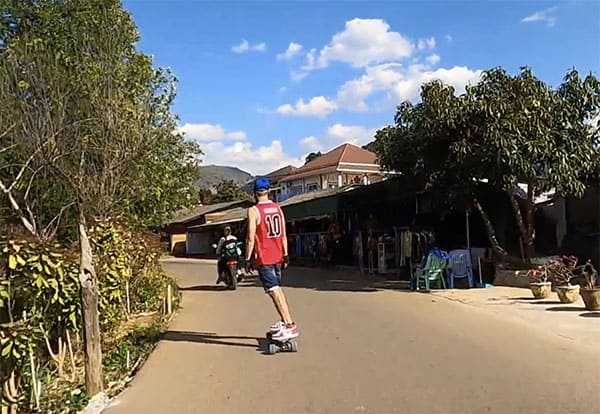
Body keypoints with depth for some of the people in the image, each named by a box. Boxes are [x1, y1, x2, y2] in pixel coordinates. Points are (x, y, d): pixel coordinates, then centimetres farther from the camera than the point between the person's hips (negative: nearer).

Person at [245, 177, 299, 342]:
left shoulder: (253, 211, -11)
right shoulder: (278, 208, 7)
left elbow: (251, 239, -14)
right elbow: (284, 235, 8)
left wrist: (247, 259, -6)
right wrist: (285, 255, 12)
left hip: (263, 258, -7)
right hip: (277, 256, 7)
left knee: (274, 291, -7)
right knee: (277, 288, 20)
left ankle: (290, 326, -13)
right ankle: (284, 321, 27)